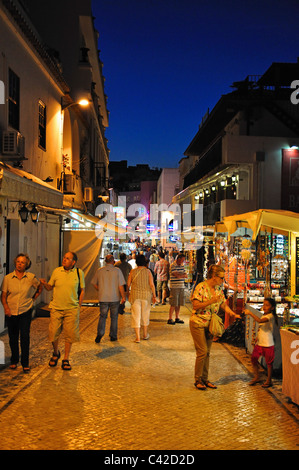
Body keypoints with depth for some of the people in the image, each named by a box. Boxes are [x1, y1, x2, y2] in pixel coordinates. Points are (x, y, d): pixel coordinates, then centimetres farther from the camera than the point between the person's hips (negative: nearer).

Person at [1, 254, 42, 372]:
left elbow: (40, 288, 16)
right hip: (11, 312, 1)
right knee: (13, 338, 10)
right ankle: (14, 360, 29)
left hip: (25, 312, -1)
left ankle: (25, 363, 3)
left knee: (25, 337, -7)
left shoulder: (31, 277, -2)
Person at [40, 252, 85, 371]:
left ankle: (66, 359, 17)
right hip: (56, 308, 1)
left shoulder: (79, 273, 0)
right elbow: (50, 287, 10)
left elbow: (82, 290, 6)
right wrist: (44, 284, -12)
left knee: (69, 334, 2)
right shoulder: (56, 271, 2)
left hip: (72, 309, -1)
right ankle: (56, 353, 31)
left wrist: (78, 307, 2)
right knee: (53, 333, 2)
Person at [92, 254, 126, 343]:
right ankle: (113, 336, 17)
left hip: (103, 298, 1)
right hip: (115, 298, -1)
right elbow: (121, 286, -10)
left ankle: (100, 333, -7)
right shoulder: (117, 271, -8)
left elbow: (94, 283, 8)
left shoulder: (99, 271, 0)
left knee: (102, 316, 10)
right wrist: (123, 297, -3)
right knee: (114, 317, 11)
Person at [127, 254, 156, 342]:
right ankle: (145, 334, 31)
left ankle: (138, 337, -1)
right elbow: (152, 285, -7)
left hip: (135, 295, 0)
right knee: (145, 315, 17)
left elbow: (128, 284, 0)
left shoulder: (133, 271, -3)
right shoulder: (148, 271, -4)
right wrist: (154, 296, 1)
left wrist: (128, 292, 17)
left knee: (136, 316, 3)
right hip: (146, 295, 1)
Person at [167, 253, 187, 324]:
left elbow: (185, 275, 9)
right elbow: (177, 275, -17)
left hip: (181, 286, 7)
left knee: (179, 304, 10)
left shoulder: (182, 266, 15)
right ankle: (170, 319, 0)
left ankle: (177, 318, 19)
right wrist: (183, 275, -1)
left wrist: (180, 275, -10)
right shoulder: (172, 266, -8)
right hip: (174, 287, -7)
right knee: (173, 304, -6)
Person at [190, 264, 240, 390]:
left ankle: (205, 379, 20)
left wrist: (234, 314, -9)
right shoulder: (201, 287, -17)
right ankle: (198, 380, 8)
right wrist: (211, 301, -25)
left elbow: (224, 305, 7)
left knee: (207, 352, 11)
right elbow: (195, 305, -20)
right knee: (202, 352, -6)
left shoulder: (218, 288, 6)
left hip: (210, 324, 7)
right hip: (198, 323, -7)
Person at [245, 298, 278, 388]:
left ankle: (269, 380, 17)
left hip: (268, 343, -8)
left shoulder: (271, 316, -16)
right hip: (259, 343, 8)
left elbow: (260, 320, -33)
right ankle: (256, 377, 25)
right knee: (253, 358, 8)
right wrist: (257, 336, 12)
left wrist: (250, 313, -29)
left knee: (269, 362, 5)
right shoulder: (264, 315, 12)